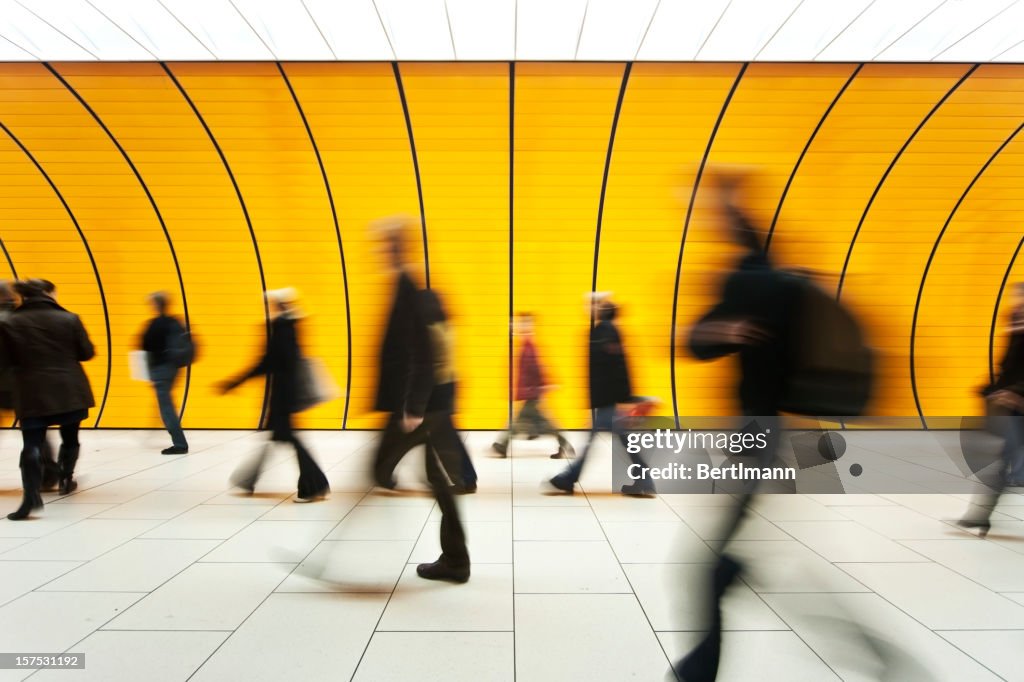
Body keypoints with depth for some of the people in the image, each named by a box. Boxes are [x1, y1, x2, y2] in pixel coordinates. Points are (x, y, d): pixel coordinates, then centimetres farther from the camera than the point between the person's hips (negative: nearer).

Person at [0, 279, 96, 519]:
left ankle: (31, 495, -18)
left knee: (31, 444, -3)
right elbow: (87, 353, 1)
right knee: (69, 438, 20)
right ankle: (66, 480, 34)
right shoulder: (69, 319, -2)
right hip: (70, 390, 1)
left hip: (33, 393, -1)